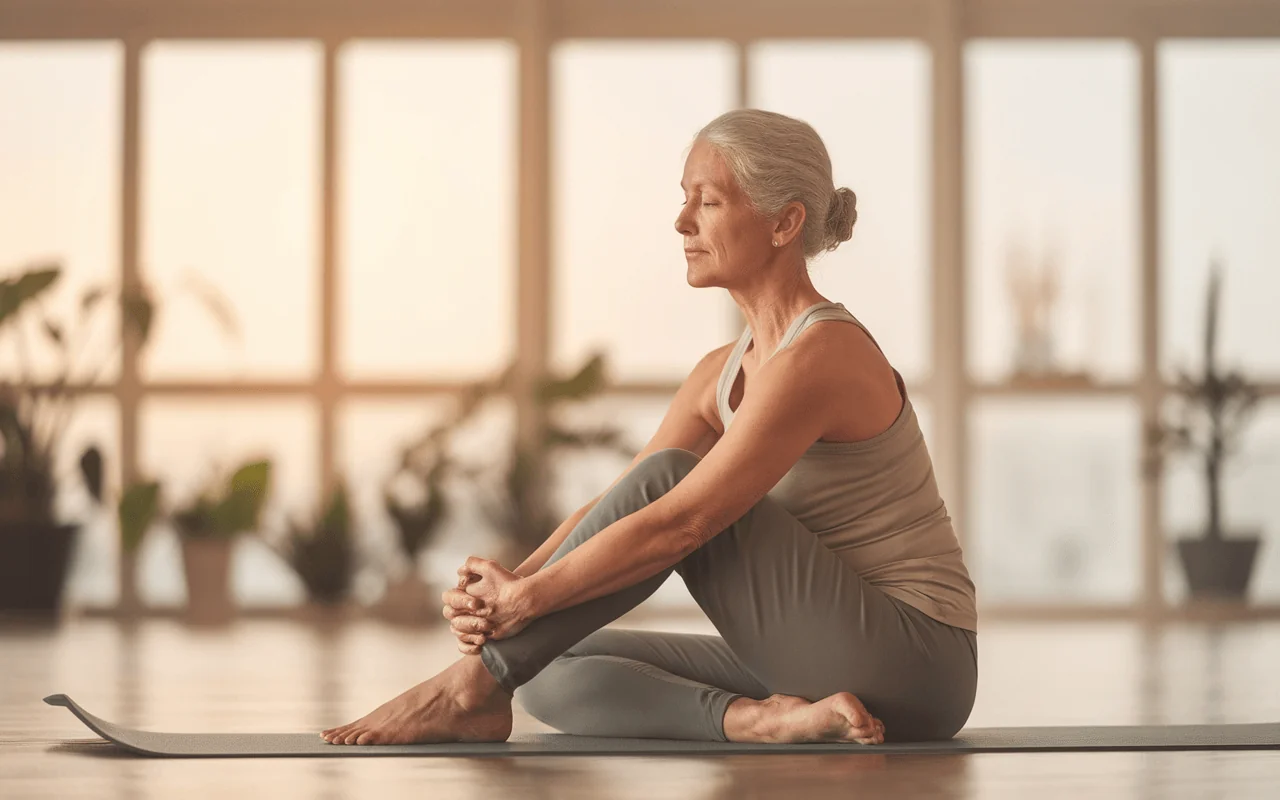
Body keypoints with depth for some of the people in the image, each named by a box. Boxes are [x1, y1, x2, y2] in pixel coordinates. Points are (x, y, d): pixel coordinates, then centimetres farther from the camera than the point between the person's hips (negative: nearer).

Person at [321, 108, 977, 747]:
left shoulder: (820, 356, -18)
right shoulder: (723, 371, 10)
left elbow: (677, 523, -25)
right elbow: (613, 508, 4)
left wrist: (523, 598, -21)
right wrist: (505, 584, -13)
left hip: (914, 668, -9)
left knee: (667, 478, -22)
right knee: (552, 669, -1)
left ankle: (474, 689, -16)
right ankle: (756, 719, -21)